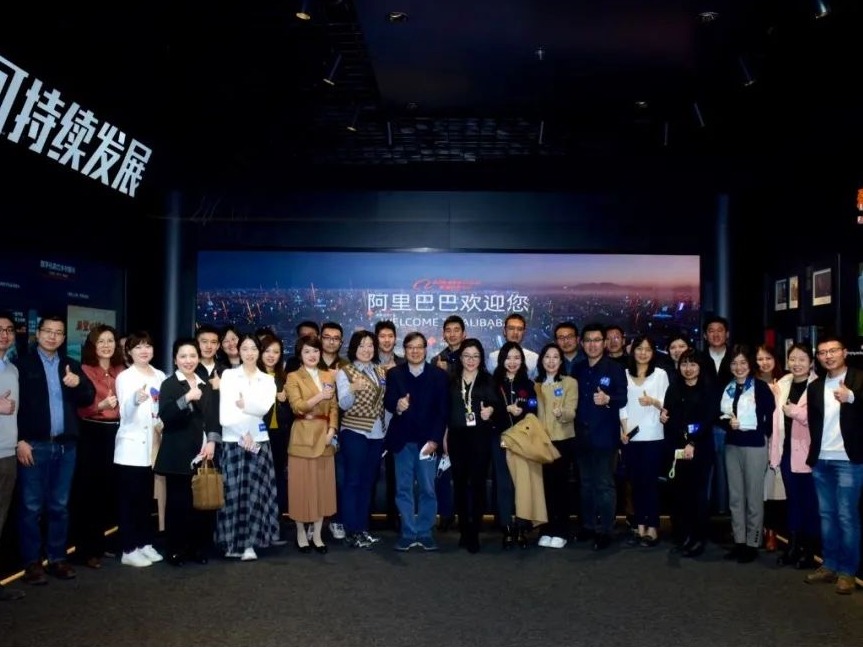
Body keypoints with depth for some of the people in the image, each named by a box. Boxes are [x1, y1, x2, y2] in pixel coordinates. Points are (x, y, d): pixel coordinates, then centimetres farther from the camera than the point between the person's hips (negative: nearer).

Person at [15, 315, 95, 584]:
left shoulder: (71, 366, 14)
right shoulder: (23, 364, -1)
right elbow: (13, 404, -6)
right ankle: (32, 562, 11)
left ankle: (57, 558, 19)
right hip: (34, 445, -4)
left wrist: (78, 384, -13)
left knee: (60, 505, 10)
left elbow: (89, 398, 8)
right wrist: (20, 440, -12)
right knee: (31, 506, 2)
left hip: (66, 445, 4)